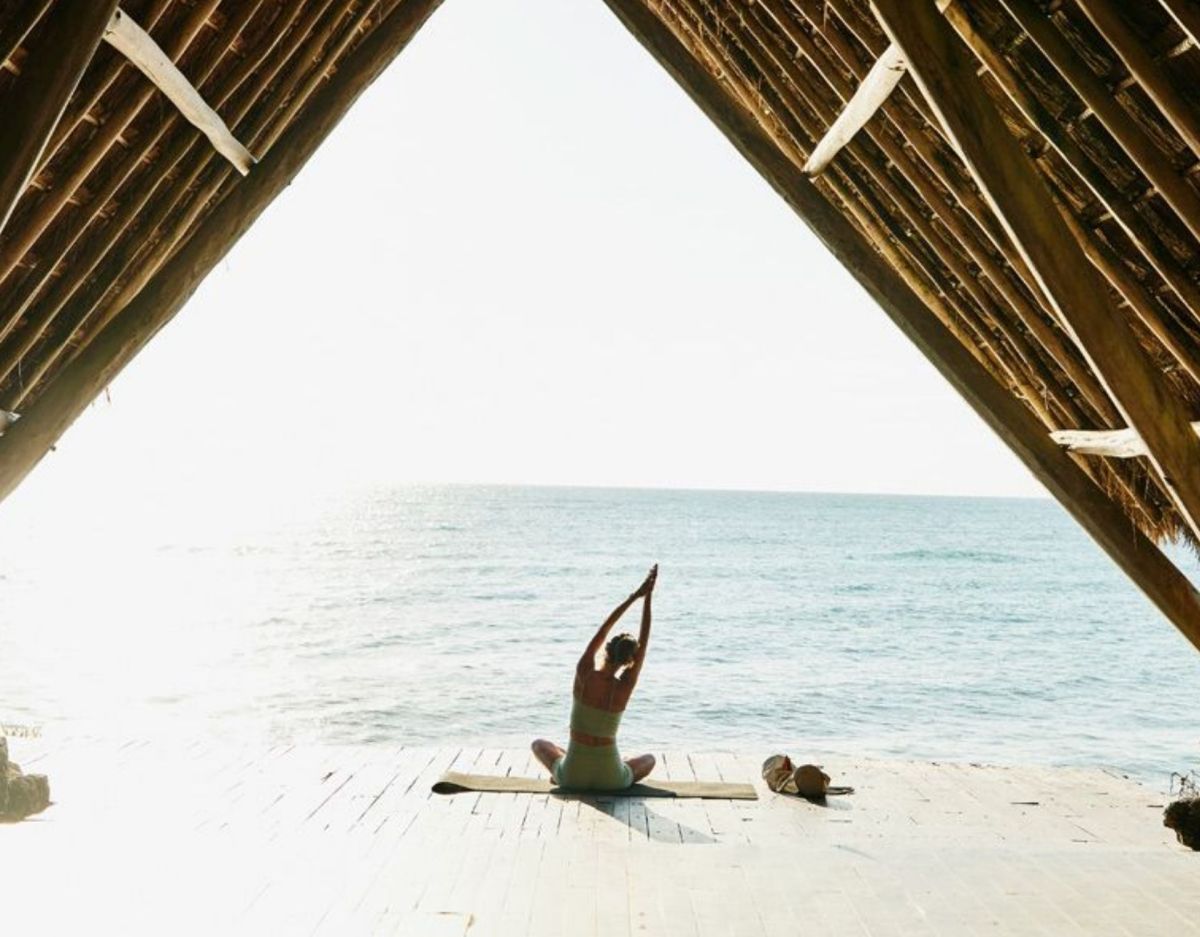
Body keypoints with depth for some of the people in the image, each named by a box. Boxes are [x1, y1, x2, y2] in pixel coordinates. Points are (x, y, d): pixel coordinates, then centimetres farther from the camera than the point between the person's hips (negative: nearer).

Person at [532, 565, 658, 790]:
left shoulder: (584, 674, -15)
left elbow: (603, 629, -6)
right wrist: (647, 598, -10)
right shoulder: (623, 687, -16)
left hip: (573, 775, 2)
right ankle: (616, 783, 10)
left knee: (539, 744, 34)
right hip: (609, 778, -1)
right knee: (649, 760, 31)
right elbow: (643, 643, -10)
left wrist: (635, 595, -4)